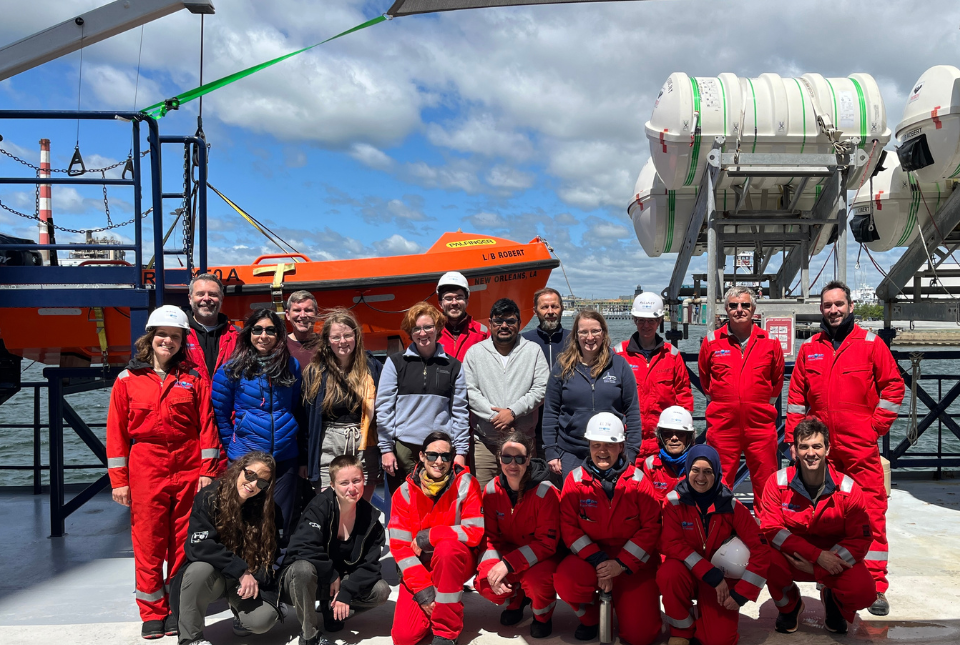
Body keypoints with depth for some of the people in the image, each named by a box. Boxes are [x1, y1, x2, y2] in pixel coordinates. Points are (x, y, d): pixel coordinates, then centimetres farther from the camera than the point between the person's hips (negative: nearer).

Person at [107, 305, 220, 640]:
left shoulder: (193, 379, 6)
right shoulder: (128, 380, 4)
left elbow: (207, 425, 3)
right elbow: (116, 430, 3)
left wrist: (207, 472, -4)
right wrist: (118, 479, -1)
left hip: (188, 470, 1)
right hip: (146, 471, 0)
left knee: (183, 543, 6)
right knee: (148, 541, 3)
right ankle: (152, 612, 18)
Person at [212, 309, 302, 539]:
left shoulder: (291, 366, 5)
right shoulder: (232, 369, -2)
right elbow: (220, 414, 4)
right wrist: (232, 446, 3)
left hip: (285, 457, 2)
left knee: (280, 524, 8)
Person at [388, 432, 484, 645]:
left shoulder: (465, 483, -12)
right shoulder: (405, 492, -7)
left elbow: (475, 532, -19)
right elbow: (400, 545, -10)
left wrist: (428, 536, -20)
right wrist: (422, 589, -18)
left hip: (457, 562, -1)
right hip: (421, 568, 2)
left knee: (447, 547, -37)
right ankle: (433, 606, 19)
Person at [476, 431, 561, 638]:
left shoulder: (546, 492, -22)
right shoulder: (492, 490, -8)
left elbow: (546, 543, -22)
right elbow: (491, 536, -3)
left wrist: (508, 564, -30)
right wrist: (494, 565, -23)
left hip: (542, 557, -4)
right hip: (507, 554, 4)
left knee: (536, 582, -35)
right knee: (485, 583, -22)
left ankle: (543, 614, 4)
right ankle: (516, 598, 14)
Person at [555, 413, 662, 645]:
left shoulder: (637, 480, -7)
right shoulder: (575, 479, -5)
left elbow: (651, 526, -8)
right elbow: (569, 526, -7)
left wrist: (622, 564, -17)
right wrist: (598, 560, -19)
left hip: (634, 563, 0)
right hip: (590, 556, 1)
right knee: (565, 580, -31)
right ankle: (590, 616, 4)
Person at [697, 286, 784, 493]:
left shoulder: (770, 342, 4)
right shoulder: (711, 341, 3)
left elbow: (777, 381, 17)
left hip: (761, 425, 0)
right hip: (722, 425, 0)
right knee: (719, 486, 5)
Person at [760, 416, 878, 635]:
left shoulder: (849, 489, -14)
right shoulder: (778, 482, -15)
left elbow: (861, 539, -12)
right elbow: (771, 528, -16)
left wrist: (815, 566, -22)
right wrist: (818, 555, -27)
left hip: (836, 558, 0)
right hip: (793, 556, 0)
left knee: (864, 593, -28)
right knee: (769, 558, -34)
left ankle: (833, 601, 14)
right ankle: (789, 605, 4)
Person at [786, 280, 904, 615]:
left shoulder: (870, 344, 1)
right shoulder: (809, 349, 10)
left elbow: (893, 385, 2)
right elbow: (797, 396, 11)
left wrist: (877, 424, -4)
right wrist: (793, 438, 5)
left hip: (861, 449, -3)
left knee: (871, 512, -3)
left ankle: (875, 586, 5)